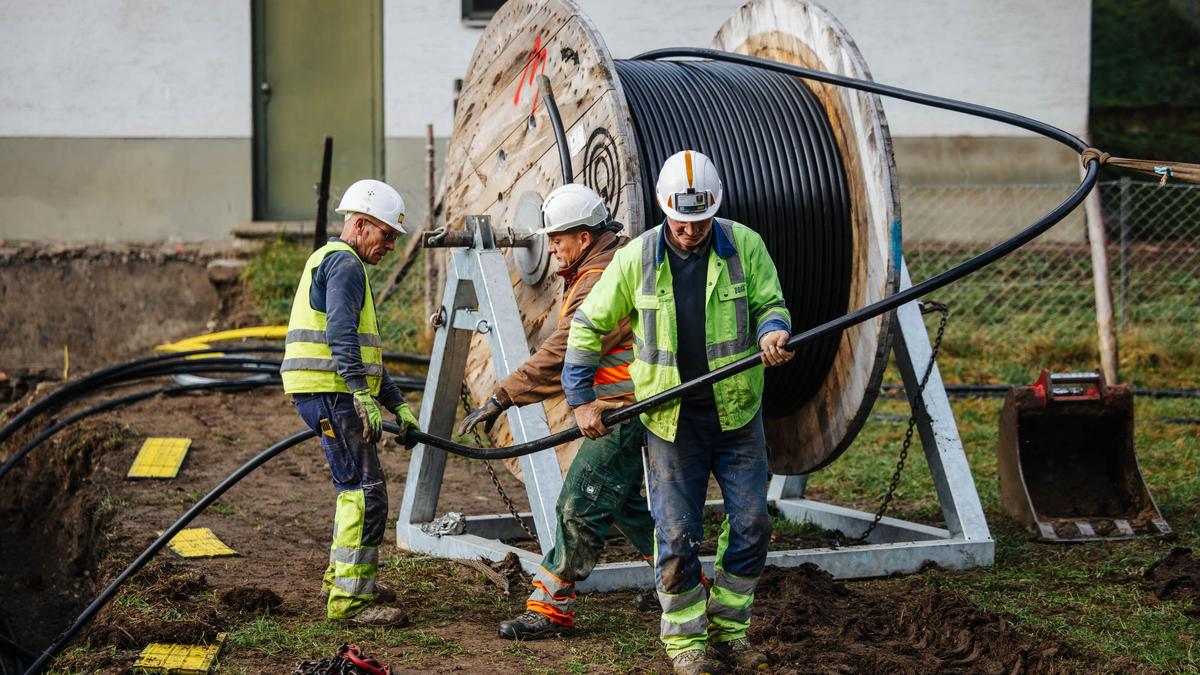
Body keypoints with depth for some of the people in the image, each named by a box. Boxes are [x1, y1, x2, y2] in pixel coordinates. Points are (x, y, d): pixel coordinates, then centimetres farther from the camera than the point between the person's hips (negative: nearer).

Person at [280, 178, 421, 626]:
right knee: (365, 492, -11)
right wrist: (363, 396, -29)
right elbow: (341, 335, -24)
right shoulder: (344, 263, -9)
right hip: (331, 392, -11)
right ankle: (349, 598, -11)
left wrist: (398, 404, 25)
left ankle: (341, 577, 34)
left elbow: (365, 350, 28)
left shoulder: (332, 261, 26)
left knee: (356, 486, 21)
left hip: (327, 395, 11)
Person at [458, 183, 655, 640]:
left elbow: (560, 356, -27)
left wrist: (502, 398, -26)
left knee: (580, 506, -8)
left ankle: (551, 607, -2)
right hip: (625, 409, 11)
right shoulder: (614, 260, 11)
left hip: (626, 411, -11)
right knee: (619, 500, 23)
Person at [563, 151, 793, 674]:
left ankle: (730, 628, 21)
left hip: (736, 412, 1)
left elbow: (771, 305, 4)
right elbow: (588, 326, 5)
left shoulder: (744, 245, -4)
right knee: (677, 534, -1)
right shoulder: (636, 258, -4)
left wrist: (772, 334, -20)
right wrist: (580, 399, 0)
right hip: (670, 417, -1)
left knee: (751, 524, 4)